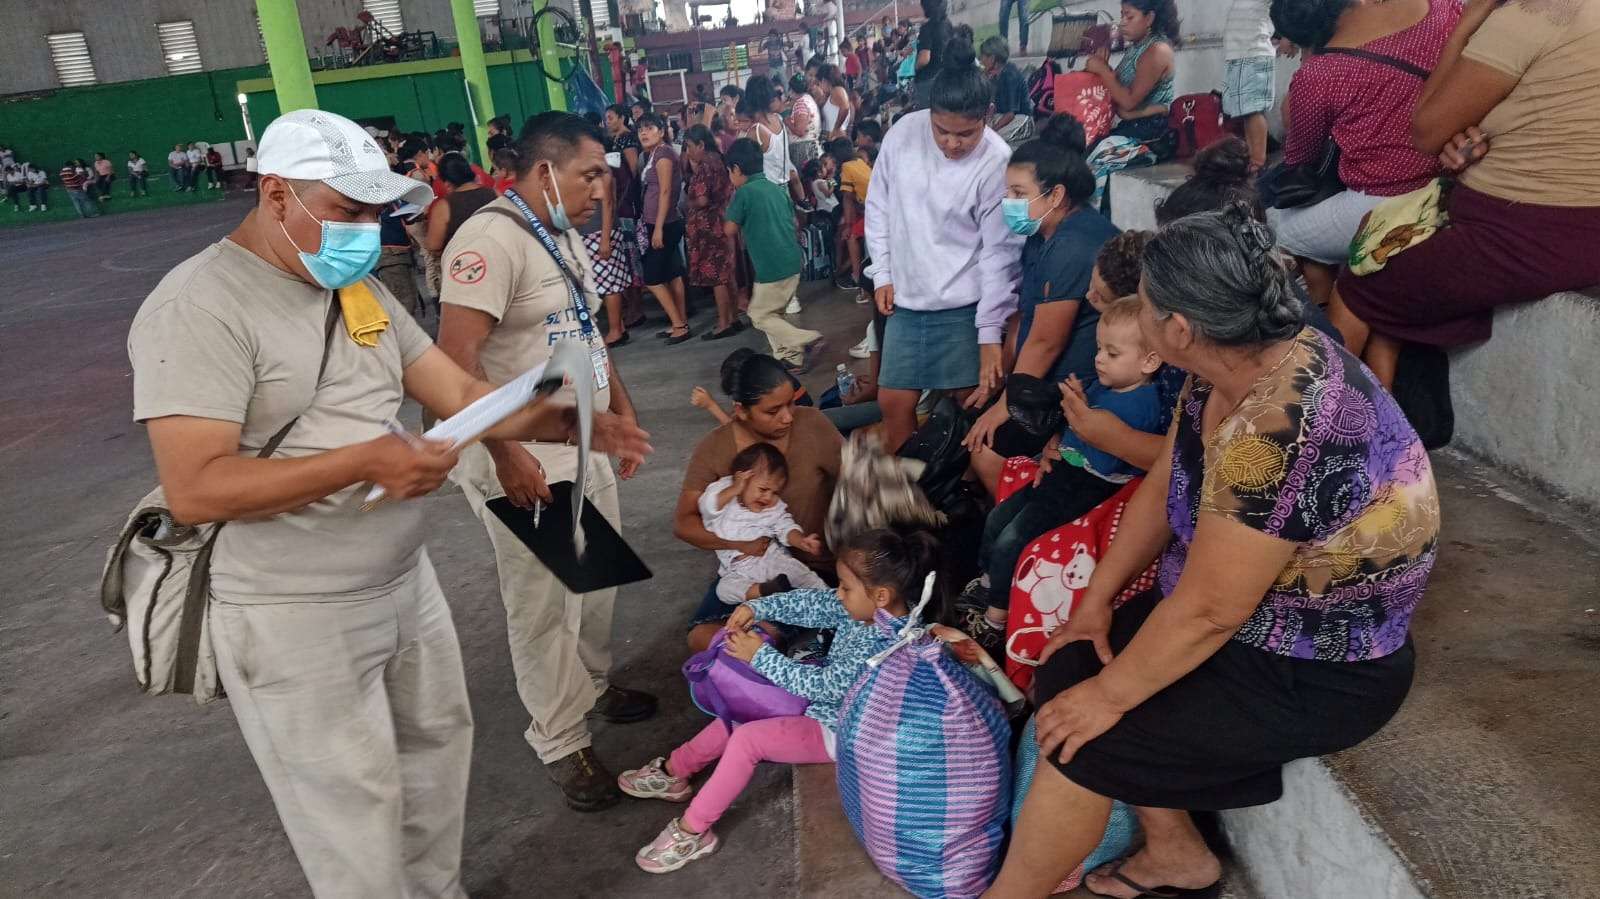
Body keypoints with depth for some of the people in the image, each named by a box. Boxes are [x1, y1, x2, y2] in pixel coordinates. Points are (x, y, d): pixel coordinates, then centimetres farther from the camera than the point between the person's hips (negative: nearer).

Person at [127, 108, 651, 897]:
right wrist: (362, 462, -30)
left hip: (406, 582, 9)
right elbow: (194, 490, -26)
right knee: (353, 810, 6)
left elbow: (461, 396, 5)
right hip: (295, 617, -8)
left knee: (438, 742, 22)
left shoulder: (360, 290, 7)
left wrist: (564, 422, -11)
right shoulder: (199, 307, -19)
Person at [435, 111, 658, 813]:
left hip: (585, 447, 9)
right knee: (542, 605, 4)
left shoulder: (564, 236, 10)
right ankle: (561, 743, 20)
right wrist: (507, 455, -28)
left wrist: (622, 409, 17)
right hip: (525, 462, -9)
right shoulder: (491, 240, -21)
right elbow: (456, 358, -27)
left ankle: (592, 684, 44)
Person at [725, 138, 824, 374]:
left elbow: (730, 230, -6)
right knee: (772, 312, 19)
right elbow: (794, 222, 18)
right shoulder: (777, 189, 11)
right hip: (792, 261, 8)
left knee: (760, 316, 5)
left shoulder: (744, 192, -11)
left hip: (772, 267, -8)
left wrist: (733, 201, 9)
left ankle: (809, 340, -9)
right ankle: (790, 356, 14)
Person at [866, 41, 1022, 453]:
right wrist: (883, 275, 5)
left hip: (965, 305, -4)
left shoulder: (997, 163, -16)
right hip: (905, 299, 4)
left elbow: (1000, 252, -13)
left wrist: (990, 333, -14)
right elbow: (878, 206, 8)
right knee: (893, 402, 9)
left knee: (973, 401, 2)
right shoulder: (903, 131, -4)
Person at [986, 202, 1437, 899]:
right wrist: (1097, 600, 4)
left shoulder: (1277, 430, -35)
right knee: (1067, 670, 6)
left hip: (1319, 668, -9)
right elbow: (1163, 487, 5)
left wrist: (1109, 696, -15)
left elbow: (1208, 612, -28)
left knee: (1079, 740, -12)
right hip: (1239, 605, 9)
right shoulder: (1230, 364, -7)